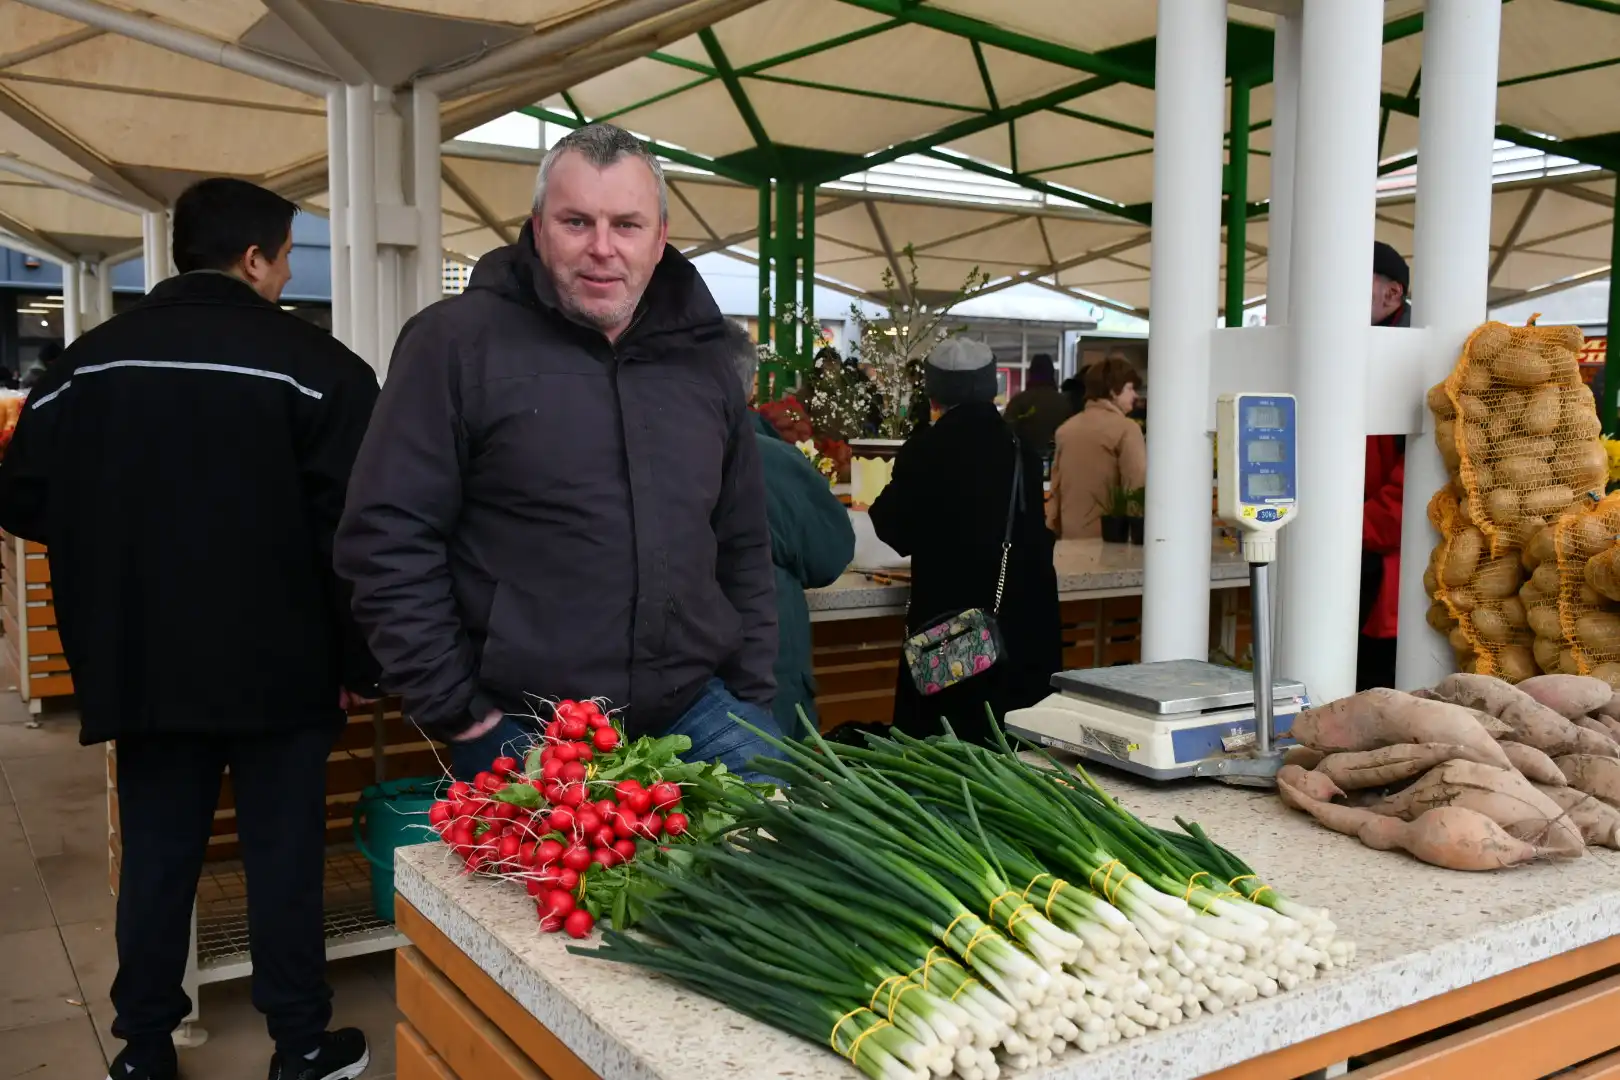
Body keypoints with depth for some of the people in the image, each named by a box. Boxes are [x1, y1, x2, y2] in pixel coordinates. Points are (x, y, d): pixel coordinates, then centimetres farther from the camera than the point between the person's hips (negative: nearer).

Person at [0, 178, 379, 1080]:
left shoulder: (91, 360, 2)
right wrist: (359, 661, -5)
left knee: (157, 858, 14)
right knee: (284, 854, 7)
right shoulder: (314, 364, -11)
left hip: (144, 663, 4)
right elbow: (353, 531, -14)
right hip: (279, 664, -4)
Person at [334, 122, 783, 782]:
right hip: (520, 729, -4)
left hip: (697, 713, 4)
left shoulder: (702, 357, 10)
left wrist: (751, 694, 10)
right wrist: (452, 707, -9)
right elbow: (388, 537, -8)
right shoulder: (457, 340, -6)